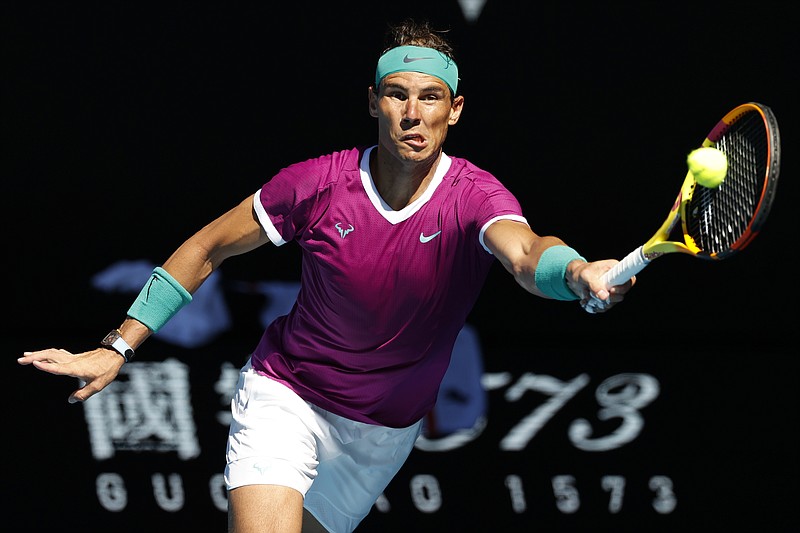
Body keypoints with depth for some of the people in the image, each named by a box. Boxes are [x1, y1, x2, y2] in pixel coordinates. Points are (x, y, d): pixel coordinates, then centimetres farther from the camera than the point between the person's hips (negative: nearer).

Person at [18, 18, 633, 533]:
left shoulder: (475, 198, -20)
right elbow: (208, 247, -3)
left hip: (385, 432, 2)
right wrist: (118, 348, -6)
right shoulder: (318, 184, -16)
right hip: (285, 396, -1)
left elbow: (526, 254, -43)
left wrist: (578, 273, -68)